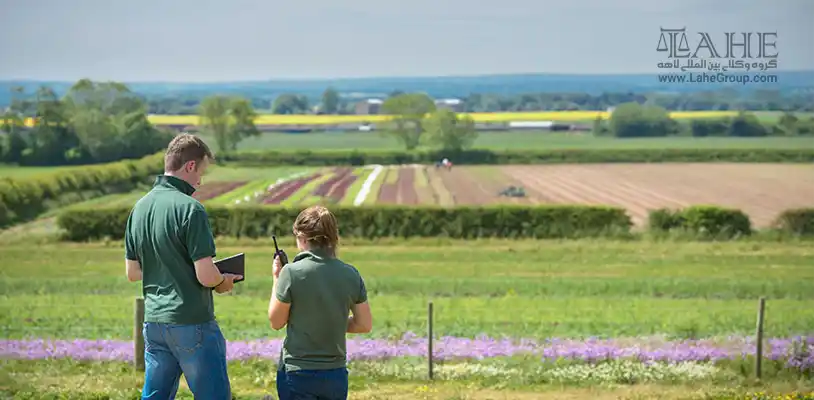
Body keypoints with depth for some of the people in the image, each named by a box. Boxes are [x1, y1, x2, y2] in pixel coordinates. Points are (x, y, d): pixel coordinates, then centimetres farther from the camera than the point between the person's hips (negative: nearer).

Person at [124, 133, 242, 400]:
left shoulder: (140, 207, 6)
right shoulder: (190, 208, -16)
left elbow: (132, 273, 13)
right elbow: (206, 276, -19)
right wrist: (223, 281, 1)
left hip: (154, 321, 7)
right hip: (191, 323, -7)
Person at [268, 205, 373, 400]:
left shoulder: (292, 272, -13)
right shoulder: (350, 274, -1)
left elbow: (276, 322, -3)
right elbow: (364, 324, 5)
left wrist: (277, 278, 5)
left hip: (297, 373, -4)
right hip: (336, 375, 4)